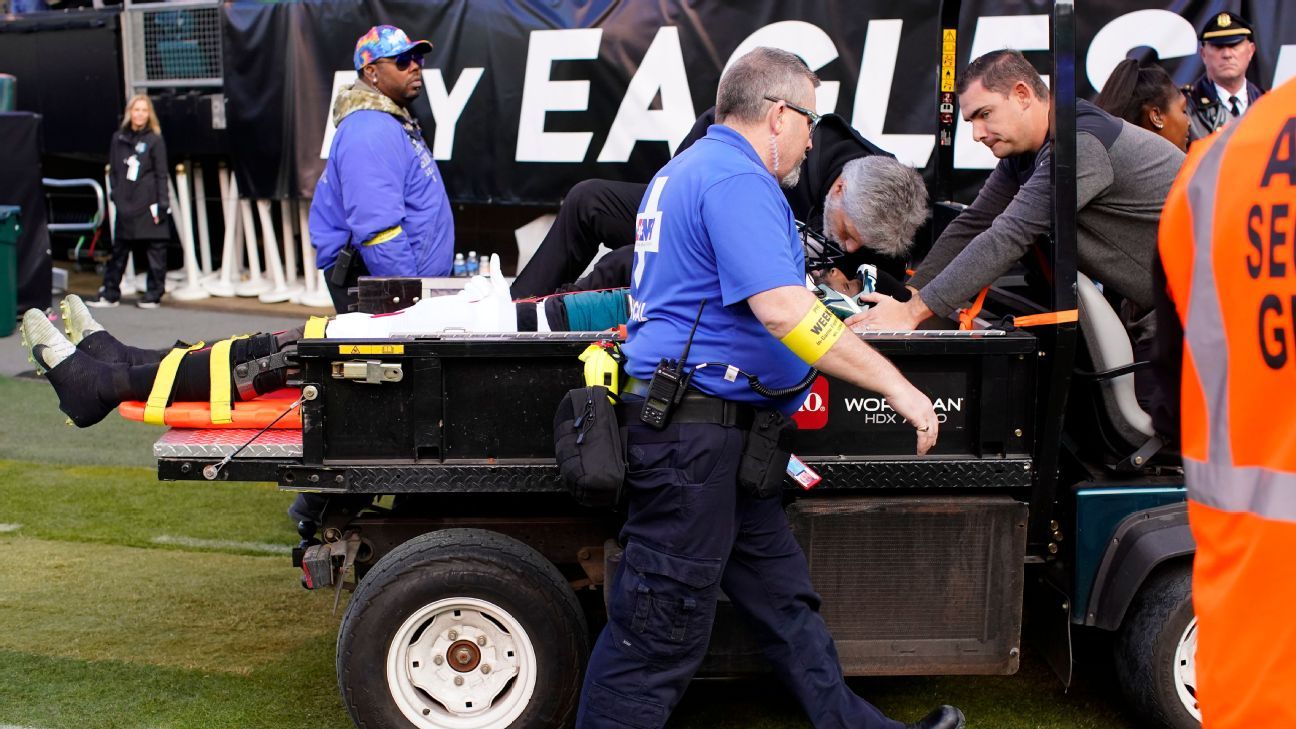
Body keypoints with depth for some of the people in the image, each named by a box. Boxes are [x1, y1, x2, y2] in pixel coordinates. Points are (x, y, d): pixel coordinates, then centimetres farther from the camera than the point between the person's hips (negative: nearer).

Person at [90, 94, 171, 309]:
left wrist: (161, 204, -9)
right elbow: (113, 171, 14)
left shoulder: (155, 140, -1)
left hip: (149, 205, -4)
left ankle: (153, 295, 9)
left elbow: (161, 175, -3)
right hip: (125, 205, 4)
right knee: (119, 250, 8)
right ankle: (110, 294, 14)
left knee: (155, 251, 0)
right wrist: (116, 195, 4)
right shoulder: (118, 138, 10)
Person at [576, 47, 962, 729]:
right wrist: (895, 385, -23)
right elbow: (781, 308, -28)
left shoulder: (688, 168, 19)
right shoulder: (736, 179, -16)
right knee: (658, 630, -2)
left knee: (782, 594, 18)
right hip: (695, 433, -11)